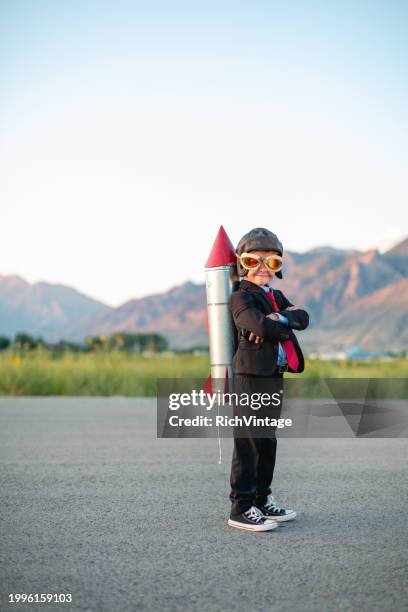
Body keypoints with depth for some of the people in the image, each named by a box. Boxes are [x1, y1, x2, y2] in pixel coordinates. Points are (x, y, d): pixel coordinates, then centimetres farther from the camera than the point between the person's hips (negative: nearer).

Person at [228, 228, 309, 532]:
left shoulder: (277, 297, 20)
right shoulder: (241, 297, -6)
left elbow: (303, 318, 4)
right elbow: (260, 325, -24)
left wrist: (279, 319, -12)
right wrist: (286, 326, -7)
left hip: (275, 376, 9)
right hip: (251, 375, -9)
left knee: (268, 440, 14)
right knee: (249, 442, -8)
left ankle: (262, 500, 23)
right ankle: (241, 507, -4)